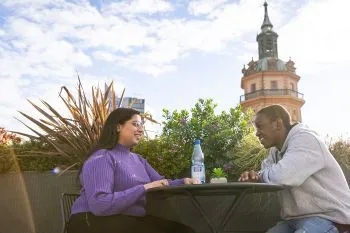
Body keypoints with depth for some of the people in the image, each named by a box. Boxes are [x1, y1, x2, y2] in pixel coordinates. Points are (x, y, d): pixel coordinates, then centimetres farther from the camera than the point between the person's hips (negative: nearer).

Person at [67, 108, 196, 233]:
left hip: (129, 220, 8)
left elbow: (161, 184, 9)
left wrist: (183, 182, -12)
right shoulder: (101, 158, -13)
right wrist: (144, 188, -27)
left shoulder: (138, 159, 16)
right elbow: (99, 205, -26)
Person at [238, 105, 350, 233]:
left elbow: (282, 176, -29)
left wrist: (261, 175, -9)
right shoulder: (276, 151, 13)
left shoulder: (305, 139, -15)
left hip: (327, 218, -8)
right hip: (294, 220, 8)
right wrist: (253, 176, -13)